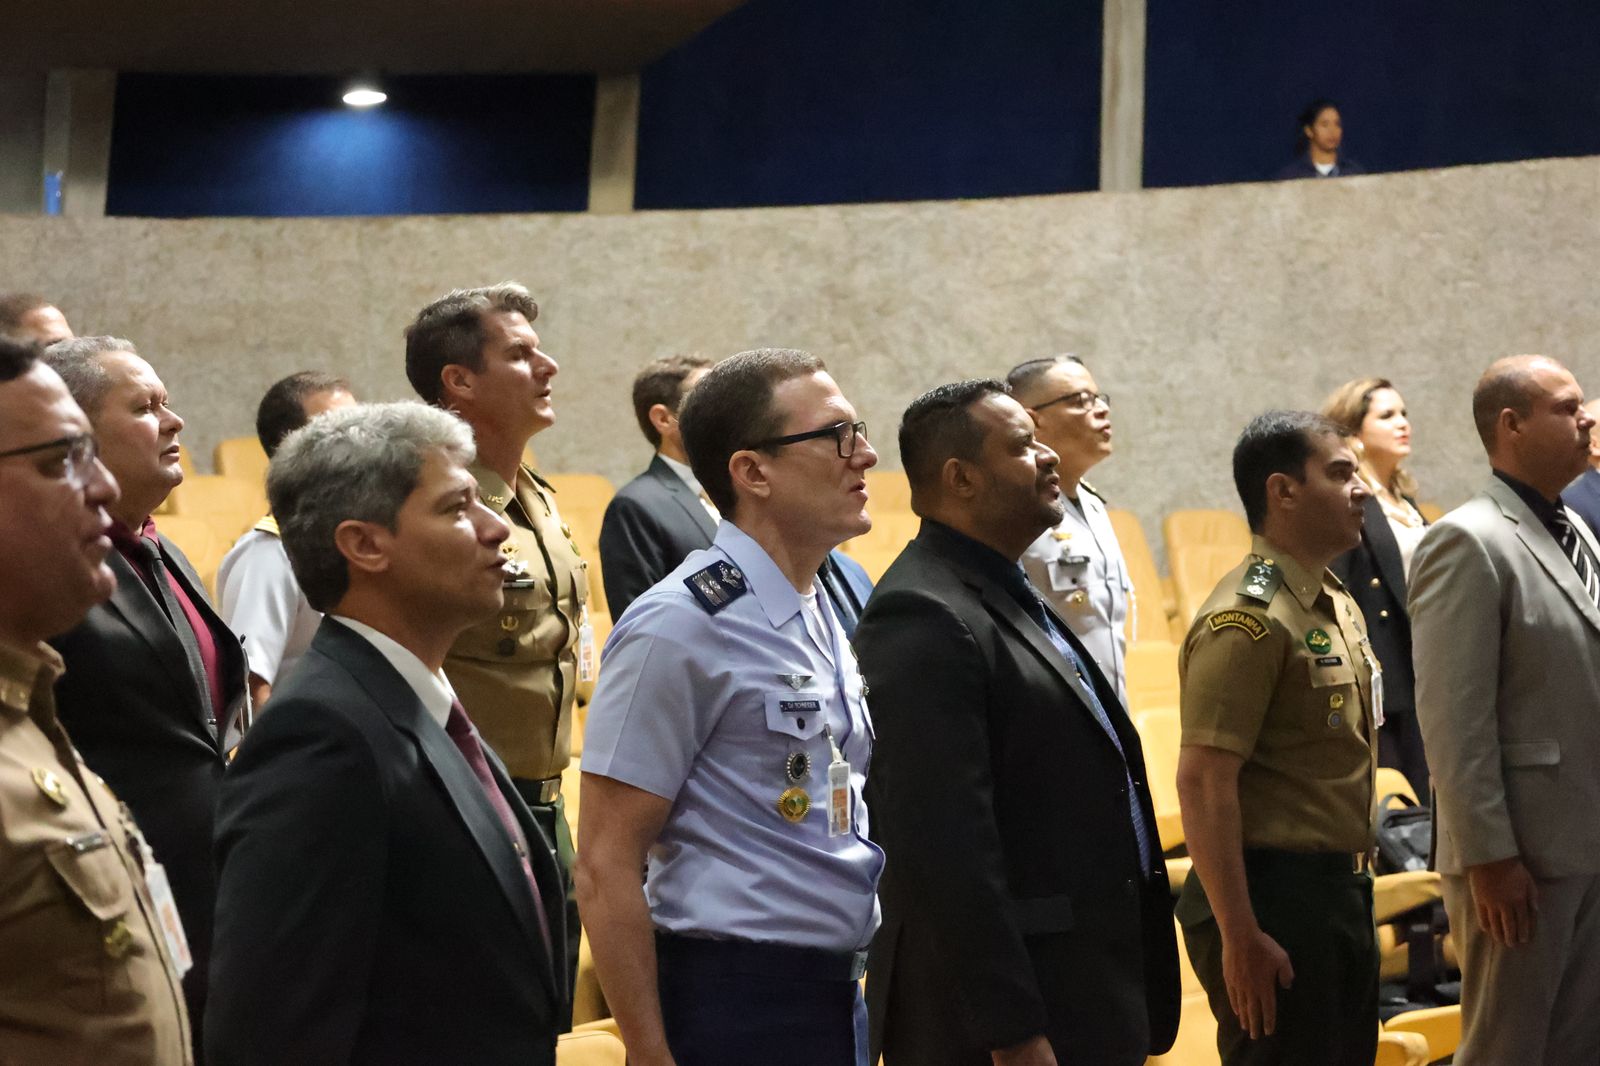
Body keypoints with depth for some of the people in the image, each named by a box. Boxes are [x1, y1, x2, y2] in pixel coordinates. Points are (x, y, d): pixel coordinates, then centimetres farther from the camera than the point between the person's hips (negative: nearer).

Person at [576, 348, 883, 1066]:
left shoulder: (824, 616, 10)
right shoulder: (678, 628, -15)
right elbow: (606, 870, -16)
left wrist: (845, 986, 15)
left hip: (839, 997, 7)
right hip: (735, 1002, -7)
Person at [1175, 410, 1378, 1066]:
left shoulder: (1339, 606, 13)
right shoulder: (1248, 619, -17)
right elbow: (1203, 780, -22)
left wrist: (1355, 883, 17)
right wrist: (1240, 936, -23)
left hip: (1341, 891, 9)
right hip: (1274, 897, -9)